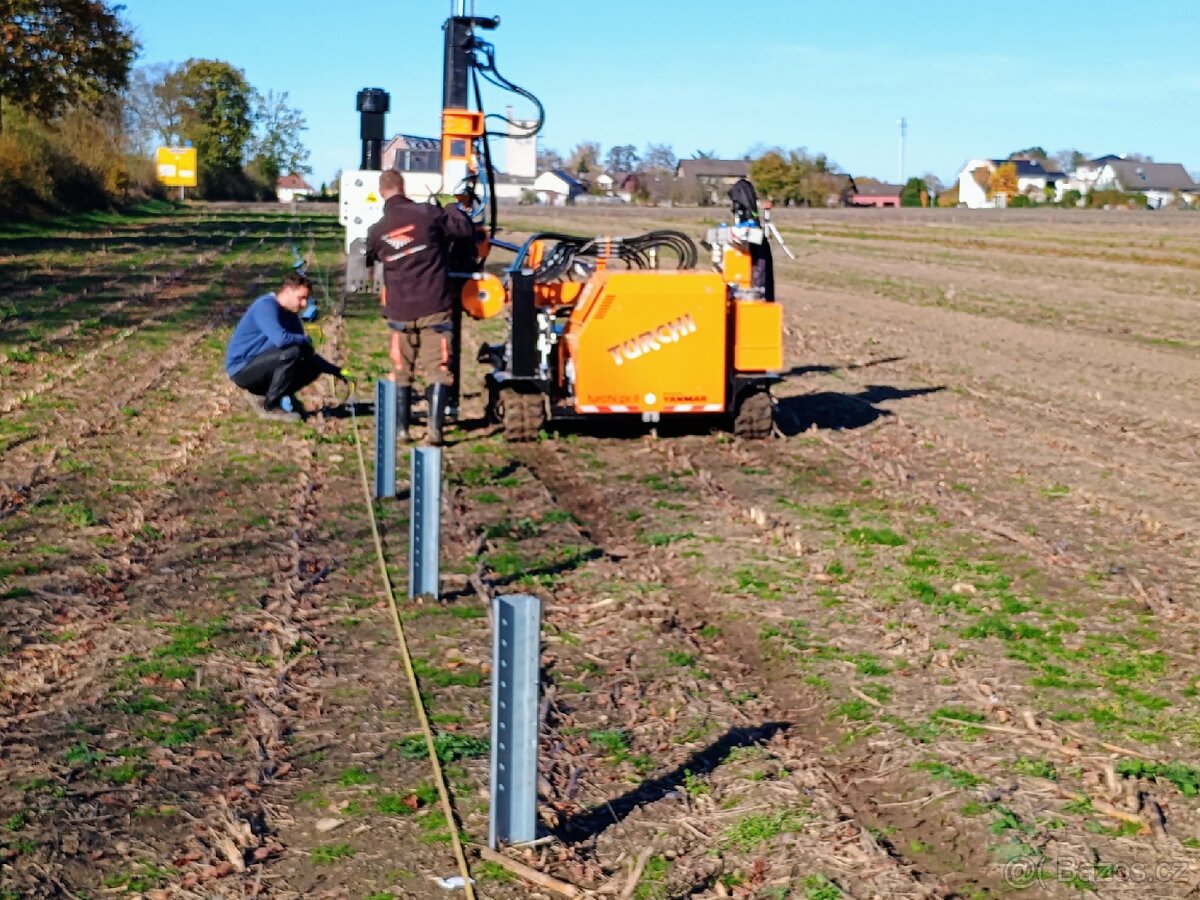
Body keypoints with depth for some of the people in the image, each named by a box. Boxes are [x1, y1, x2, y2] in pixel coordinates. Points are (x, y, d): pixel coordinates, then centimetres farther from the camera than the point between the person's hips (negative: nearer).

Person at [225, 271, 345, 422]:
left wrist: (337, 371, 3)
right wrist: (305, 340, -15)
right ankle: (268, 406, -14)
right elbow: (280, 339, -34)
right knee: (291, 352, -28)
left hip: (258, 366, 8)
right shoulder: (266, 306, -18)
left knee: (313, 367, 1)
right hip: (241, 369, -8)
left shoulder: (291, 317, 8)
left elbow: (310, 354, 13)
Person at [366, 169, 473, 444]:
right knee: (438, 368, 0)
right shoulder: (428, 214, -7)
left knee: (401, 371, 15)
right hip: (435, 308, -3)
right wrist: (452, 208, 20)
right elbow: (465, 228, 0)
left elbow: (364, 260, 20)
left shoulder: (377, 231, 3)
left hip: (400, 311, 3)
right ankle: (435, 427, -10)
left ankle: (401, 428, 16)